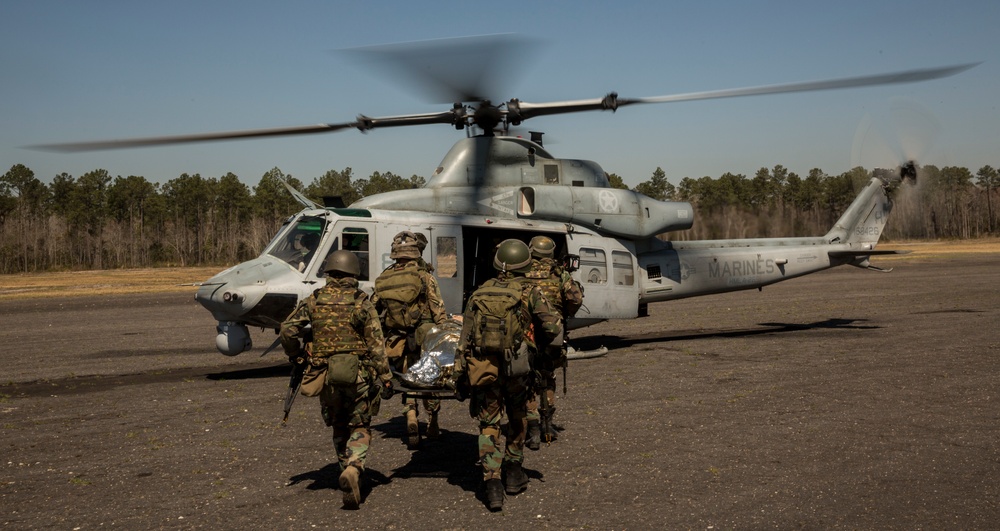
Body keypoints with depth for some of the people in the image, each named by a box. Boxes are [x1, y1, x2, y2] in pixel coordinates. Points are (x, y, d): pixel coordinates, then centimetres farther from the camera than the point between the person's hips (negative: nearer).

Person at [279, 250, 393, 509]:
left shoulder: (314, 301, 2)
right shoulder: (362, 304, -4)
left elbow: (288, 328, -4)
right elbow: (376, 345, -6)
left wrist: (295, 356, 12)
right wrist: (385, 378, -2)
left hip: (325, 376, 2)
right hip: (357, 375, -2)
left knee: (339, 427, 20)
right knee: (360, 428, 5)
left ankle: (348, 470, 23)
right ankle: (353, 469, -18)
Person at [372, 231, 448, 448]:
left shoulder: (382, 280, 6)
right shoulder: (425, 277, -6)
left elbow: (374, 314, 8)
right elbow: (439, 313, -8)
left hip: (396, 343, 2)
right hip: (424, 340, -2)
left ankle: (411, 424, -2)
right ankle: (432, 427, 25)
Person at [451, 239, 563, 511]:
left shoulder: (478, 294, 10)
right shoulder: (529, 292, 0)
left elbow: (464, 340, 8)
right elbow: (553, 329, -5)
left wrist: (460, 375, 11)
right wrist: (538, 344, 15)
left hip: (481, 368, 2)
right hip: (515, 367, -1)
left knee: (488, 424, 9)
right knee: (517, 417, 22)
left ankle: (492, 482, -2)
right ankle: (513, 472, 31)